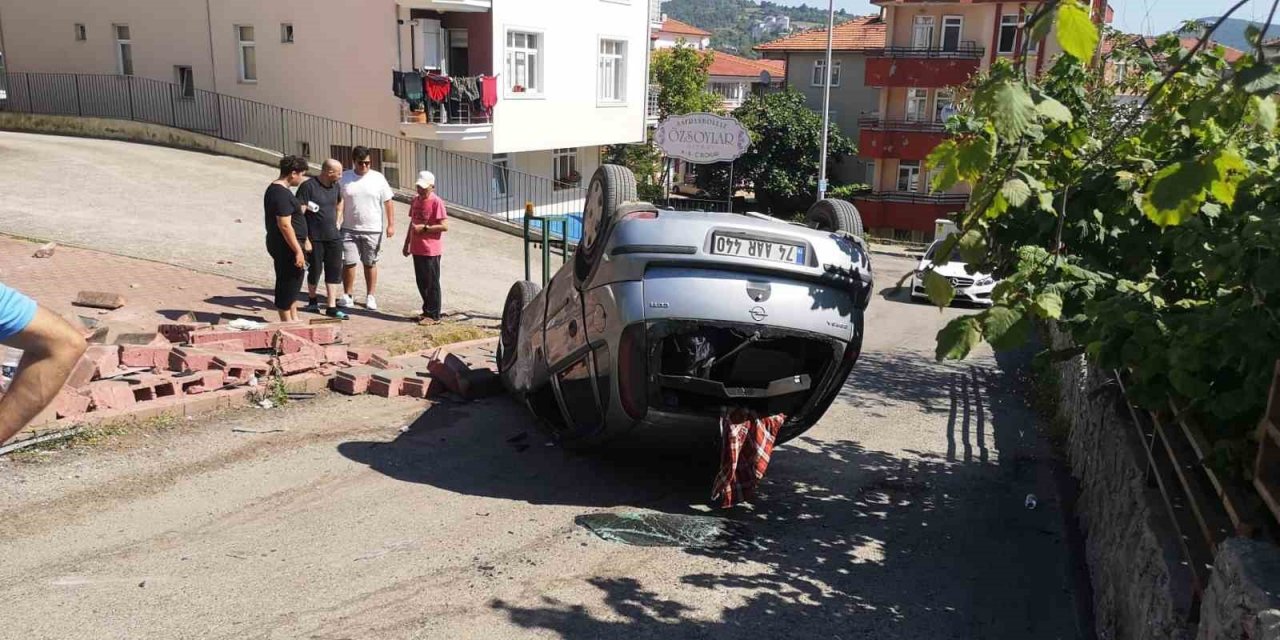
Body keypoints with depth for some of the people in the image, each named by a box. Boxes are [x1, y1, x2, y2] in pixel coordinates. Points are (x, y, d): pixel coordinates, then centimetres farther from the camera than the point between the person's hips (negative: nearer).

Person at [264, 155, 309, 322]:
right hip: (287, 246, -11)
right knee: (287, 284, -2)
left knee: (293, 283, 18)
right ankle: (287, 323, 6)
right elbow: (285, 226, -25)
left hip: (279, 244, 11)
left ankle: (294, 319, 28)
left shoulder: (274, 189, 13)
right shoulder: (282, 194, -20)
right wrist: (298, 251, -23)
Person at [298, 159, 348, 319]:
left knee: (334, 271, 1)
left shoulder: (336, 186, 7)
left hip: (333, 237, 5)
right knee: (315, 270, 8)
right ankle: (312, 300, 33)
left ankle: (332, 307, 5)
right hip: (314, 238, -5)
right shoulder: (308, 186, -13)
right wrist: (304, 239, -19)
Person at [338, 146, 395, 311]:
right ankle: (347, 295, 13)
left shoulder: (378, 178, -1)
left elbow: (387, 202, 3)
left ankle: (370, 296, 19)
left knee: (370, 264, 9)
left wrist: (390, 224, -1)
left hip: (372, 230, 0)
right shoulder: (344, 178, 0)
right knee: (348, 262, -1)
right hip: (349, 229, 0)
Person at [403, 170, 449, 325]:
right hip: (417, 249, 7)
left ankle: (433, 315, 8)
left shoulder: (436, 202, -13)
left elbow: (444, 226, -18)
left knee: (431, 282, 0)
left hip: (431, 250, -7)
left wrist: (424, 228, -19)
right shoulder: (416, 200, 11)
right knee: (421, 281, 14)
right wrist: (407, 243, 19)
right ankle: (427, 311, 26)